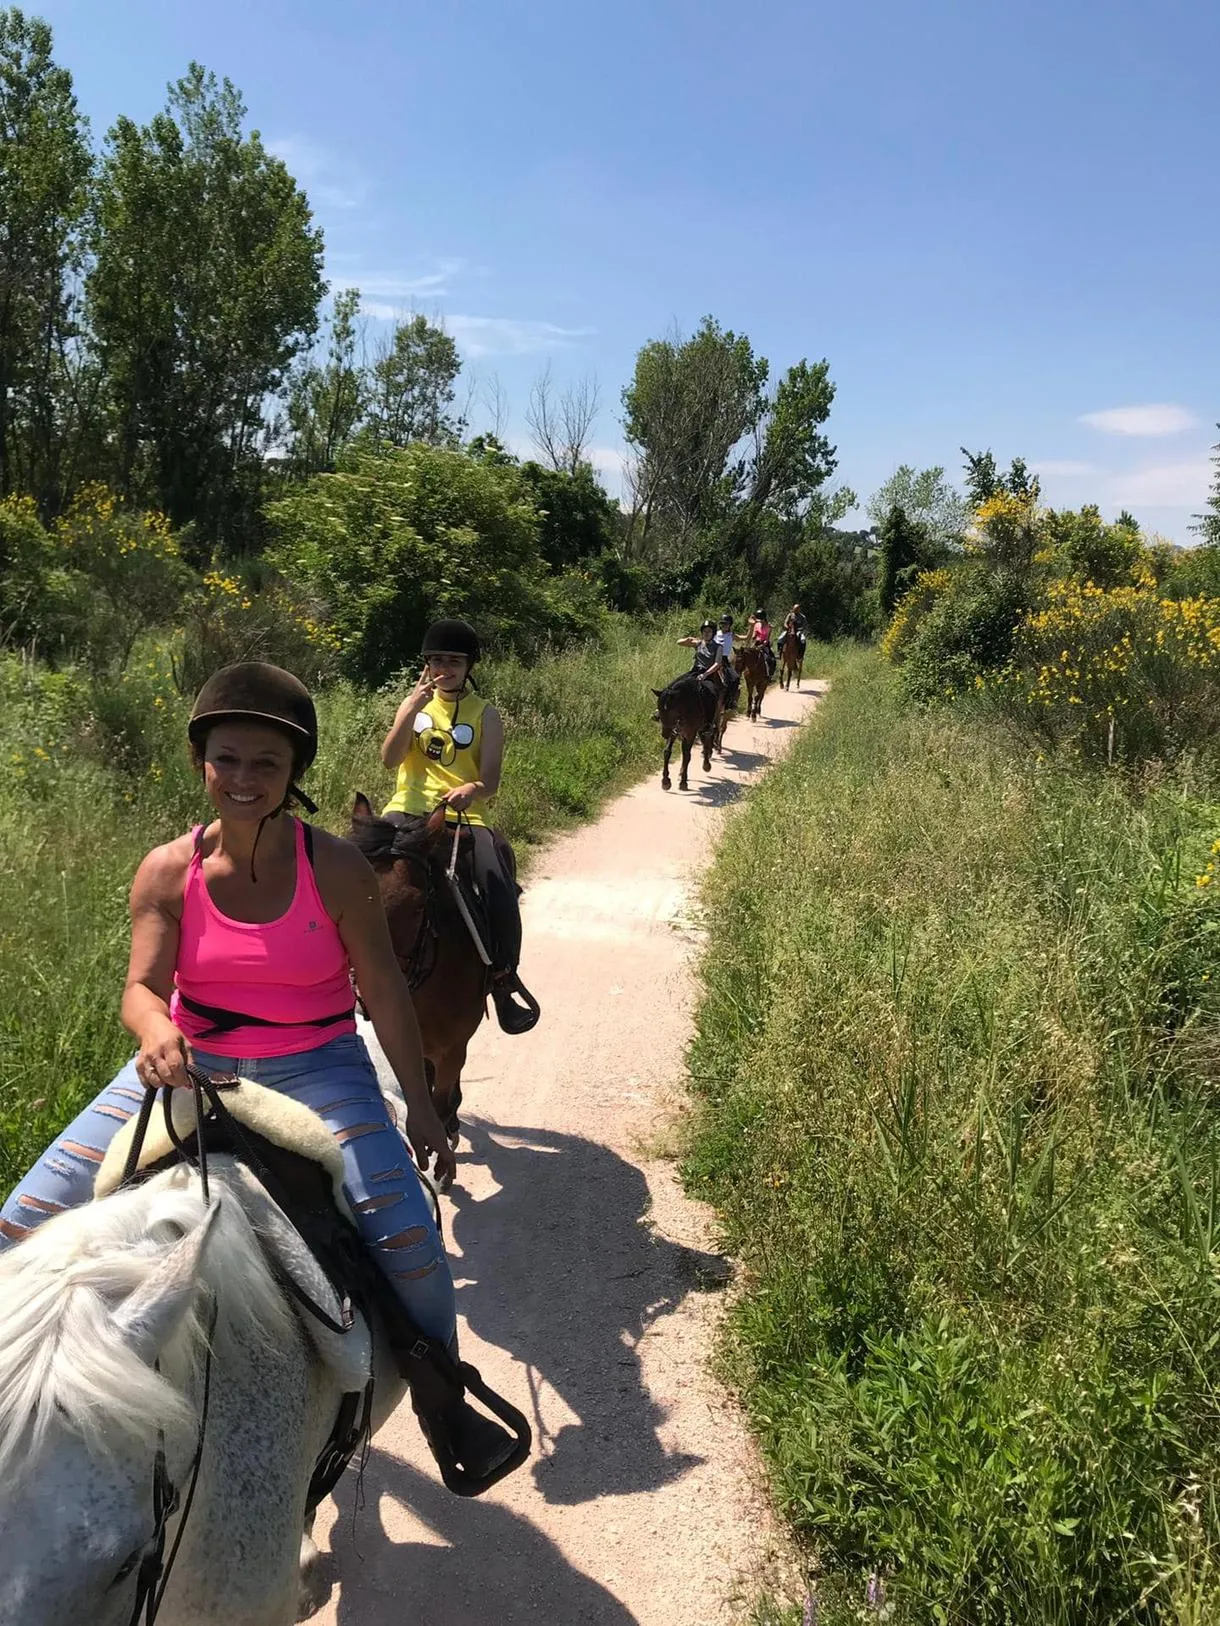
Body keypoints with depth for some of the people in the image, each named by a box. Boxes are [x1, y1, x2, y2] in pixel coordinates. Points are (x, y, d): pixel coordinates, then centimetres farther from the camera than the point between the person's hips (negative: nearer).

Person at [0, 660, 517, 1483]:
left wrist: (420, 1106, -6)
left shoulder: (335, 867, -12)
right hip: (189, 1065, 3)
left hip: (316, 1068, -2)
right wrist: (157, 1033, -38)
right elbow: (143, 985, -13)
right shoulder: (167, 871, -7)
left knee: (406, 1239, -19)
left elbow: (384, 988, -8)